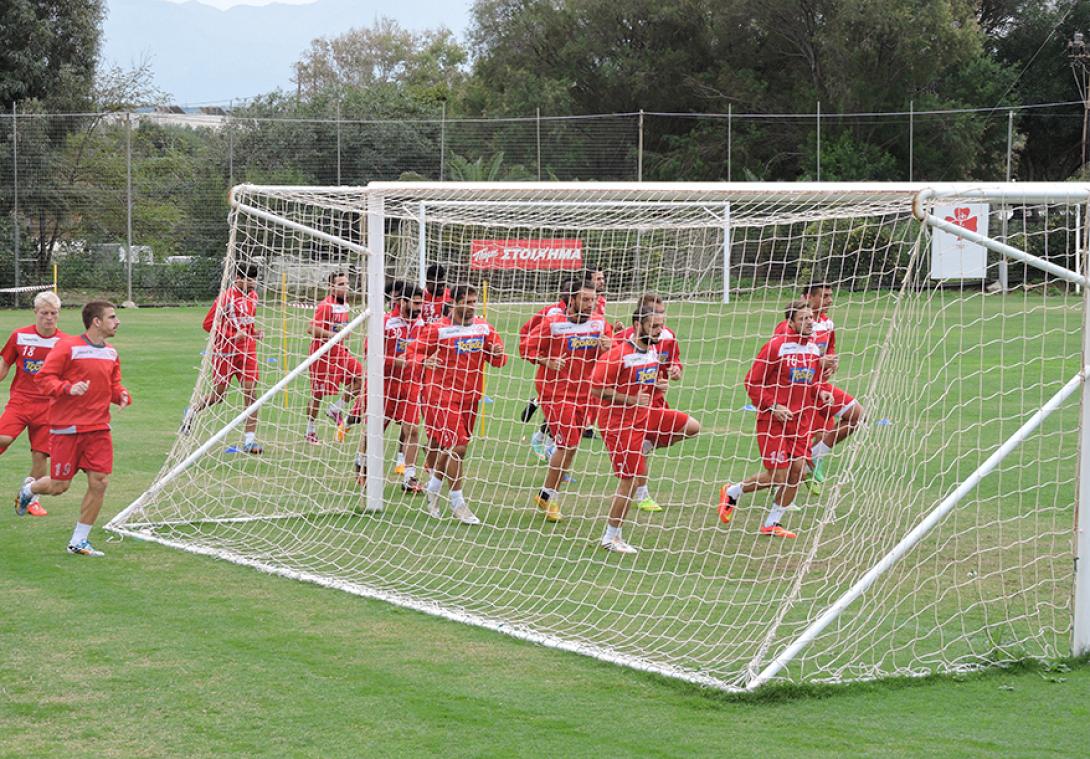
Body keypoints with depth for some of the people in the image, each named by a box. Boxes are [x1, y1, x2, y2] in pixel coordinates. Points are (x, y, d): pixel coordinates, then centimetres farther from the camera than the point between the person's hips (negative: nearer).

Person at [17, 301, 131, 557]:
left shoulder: (111, 353, 9)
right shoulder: (68, 346, -11)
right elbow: (44, 377, -11)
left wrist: (122, 395, -2)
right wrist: (69, 388, -26)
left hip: (98, 429, 6)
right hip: (67, 428, -6)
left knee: (99, 482, -4)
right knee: (59, 486, 1)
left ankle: (79, 541, 10)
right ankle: (29, 490, 38)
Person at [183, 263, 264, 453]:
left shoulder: (253, 296, 8)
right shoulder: (226, 298, -14)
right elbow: (208, 324, -14)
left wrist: (255, 332, 5)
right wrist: (232, 335, -21)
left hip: (247, 352, 5)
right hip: (225, 352, -5)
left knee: (251, 392, -7)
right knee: (218, 394, 6)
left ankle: (250, 439, -5)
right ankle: (192, 412, 37)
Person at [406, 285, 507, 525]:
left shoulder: (484, 328, 8)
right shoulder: (437, 329, -7)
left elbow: (498, 360, 14)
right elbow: (413, 353, -6)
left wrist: (498, 353, -10)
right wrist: (426, 361, -28)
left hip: (469, 396, 6)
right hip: (441, 394, -6)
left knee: (449, 447, 12)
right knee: (457, 446, -12)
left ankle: (433, 489, 35)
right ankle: (458, 503, -3)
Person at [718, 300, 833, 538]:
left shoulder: (814, 349, 8)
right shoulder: (776, 346, -13)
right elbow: (752, 382, -10)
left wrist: (822, 392, 1)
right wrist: (773, 406, -16)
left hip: (801, 420, 6)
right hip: (773, 420, -6)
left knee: (797, 471, -1)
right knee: (778, 476, -8)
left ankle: (772, 524, 14)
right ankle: (732, 492, 18)